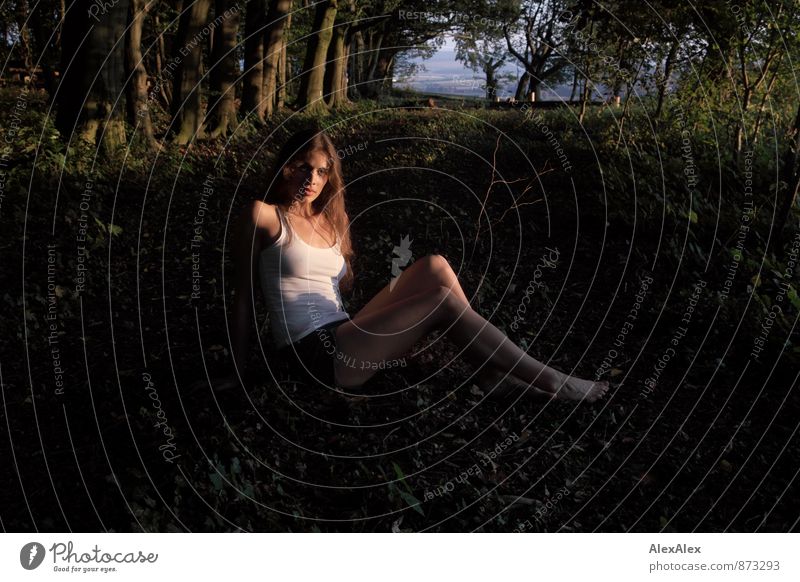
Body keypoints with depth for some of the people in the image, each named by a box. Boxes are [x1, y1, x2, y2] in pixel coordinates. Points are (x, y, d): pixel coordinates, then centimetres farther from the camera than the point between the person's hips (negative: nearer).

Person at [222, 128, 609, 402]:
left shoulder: (331, 220, 16)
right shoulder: (263, 216, -4)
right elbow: (244, 296, -3)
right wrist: (239, 371, -2)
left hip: (343, 338, 7)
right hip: (314, 355, -7)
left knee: (434, 267, -8)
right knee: (444, 299, -18)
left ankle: (493, 368, -11)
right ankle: (550, 382, -11)